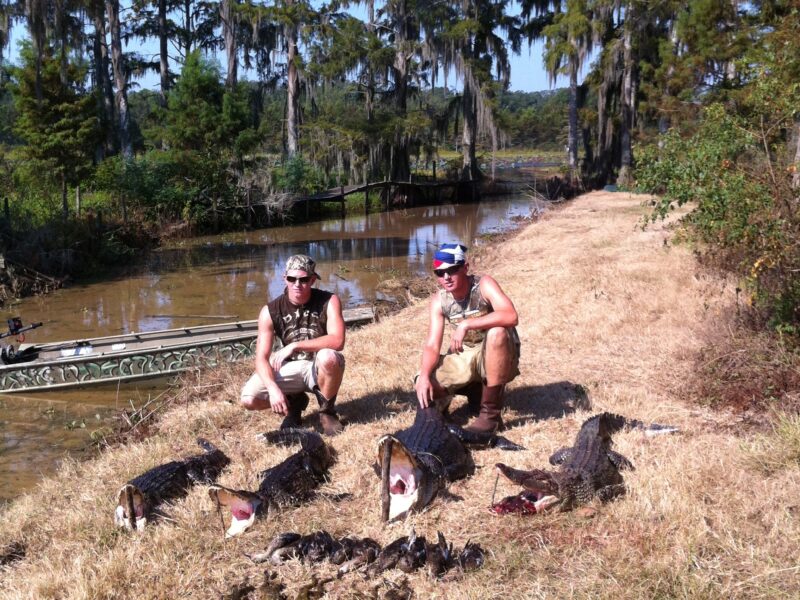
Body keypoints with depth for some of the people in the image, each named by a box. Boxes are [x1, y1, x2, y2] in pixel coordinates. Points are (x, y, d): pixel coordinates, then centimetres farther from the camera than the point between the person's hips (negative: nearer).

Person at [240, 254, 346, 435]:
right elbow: (262, 358, -15)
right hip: (290, 368, 2)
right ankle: (294, 402, 12)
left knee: (328, 356, -38)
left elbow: (337, 341, -29)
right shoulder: (270, 311, -12)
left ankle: (327, 411, -9)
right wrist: (273, 388, -34)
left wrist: (295, 345, -29)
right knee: (248, 399, -20)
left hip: (320, 367, -2)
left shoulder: (328, 302, -16)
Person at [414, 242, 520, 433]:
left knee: (497, 332, -38)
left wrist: (466, 324, -40)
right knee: (424, 384, -18)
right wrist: (424, 376, -32)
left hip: (497, 357, -4)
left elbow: (511, 316, -37)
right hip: (464, 357, 4)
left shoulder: (483, 284, -20)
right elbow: (432, 345, -13)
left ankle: (491, 413, -28)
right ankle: (475, 387, 13)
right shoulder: (438, 301, -8)